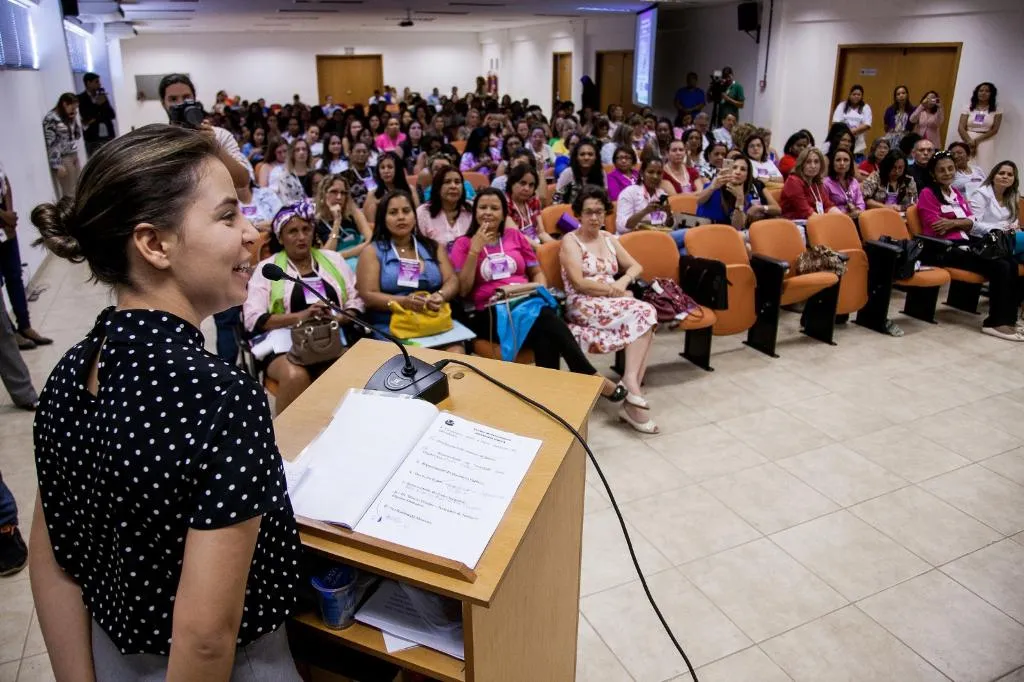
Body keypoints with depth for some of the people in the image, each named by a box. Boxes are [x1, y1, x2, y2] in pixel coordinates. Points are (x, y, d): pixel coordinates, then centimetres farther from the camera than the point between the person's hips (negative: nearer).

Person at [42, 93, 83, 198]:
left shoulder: (68, 117, 12)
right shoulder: (51, 119, -12)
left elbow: (77, 135, 18)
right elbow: (51, 144, -16)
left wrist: (74, 119, 4)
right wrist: (57, 165, -19)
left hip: (74, 156, 8)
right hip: (63, 159, -8)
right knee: (69, 194, -6)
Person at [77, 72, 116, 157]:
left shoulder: (102, 96, 13)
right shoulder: (81, 98, -2)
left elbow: (112, 114, 8)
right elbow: (86, 117, -10)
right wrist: (98, 105, -8)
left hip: (108, 136, 4)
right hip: (93, 139, -4)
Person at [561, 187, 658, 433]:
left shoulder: (608, 238, 20)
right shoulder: (570, 241, 0)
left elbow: (636, 267, 19)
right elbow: (580, 284, -11)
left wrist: (623, 282, -2)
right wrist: (615, 290, -11)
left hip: (612, 303, 6)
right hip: (584, 306, -6)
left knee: (646, 315, -26)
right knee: (643, 312, -27)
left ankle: (632, 393, -29)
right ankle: (631, 384, -28)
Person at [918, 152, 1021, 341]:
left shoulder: (957, 193, 21)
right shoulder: (928, 194, -2)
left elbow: (971, 223, 11)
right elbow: (936, 228, -12)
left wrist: (953, 223, -10)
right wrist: (962, 222, 1)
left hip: (964, 244, 7)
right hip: (944, 249, -7)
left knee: (1011, 264, -15)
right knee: (1000, 267, -22)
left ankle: (1008, 319, -11)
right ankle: (995, 322, -14)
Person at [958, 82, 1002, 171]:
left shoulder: (996, 111, 8)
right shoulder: (968, 108, 9)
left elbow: (994, 130, 0)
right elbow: (960, 128, 0)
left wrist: (977, 140, -13)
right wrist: (970, 141, -15)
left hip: (986, 143, -1)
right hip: (968, 141, 1)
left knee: (983, 170, -8)